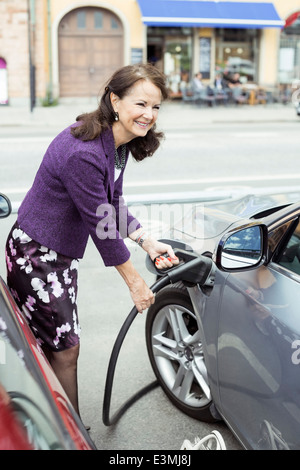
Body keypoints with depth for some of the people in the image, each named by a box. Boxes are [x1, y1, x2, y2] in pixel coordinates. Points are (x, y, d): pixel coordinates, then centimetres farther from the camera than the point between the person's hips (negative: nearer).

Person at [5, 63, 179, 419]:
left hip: (61, 252, 9)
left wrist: (147, 242, 0)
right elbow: (100, 224, -25)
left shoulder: (117, 143, -1)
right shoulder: (83, 153, -31)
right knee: (64, 348, 0)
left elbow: (114, 203, 10)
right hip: (35, 254, -9)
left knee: (58, 345, 18)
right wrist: (134, 281, -14)